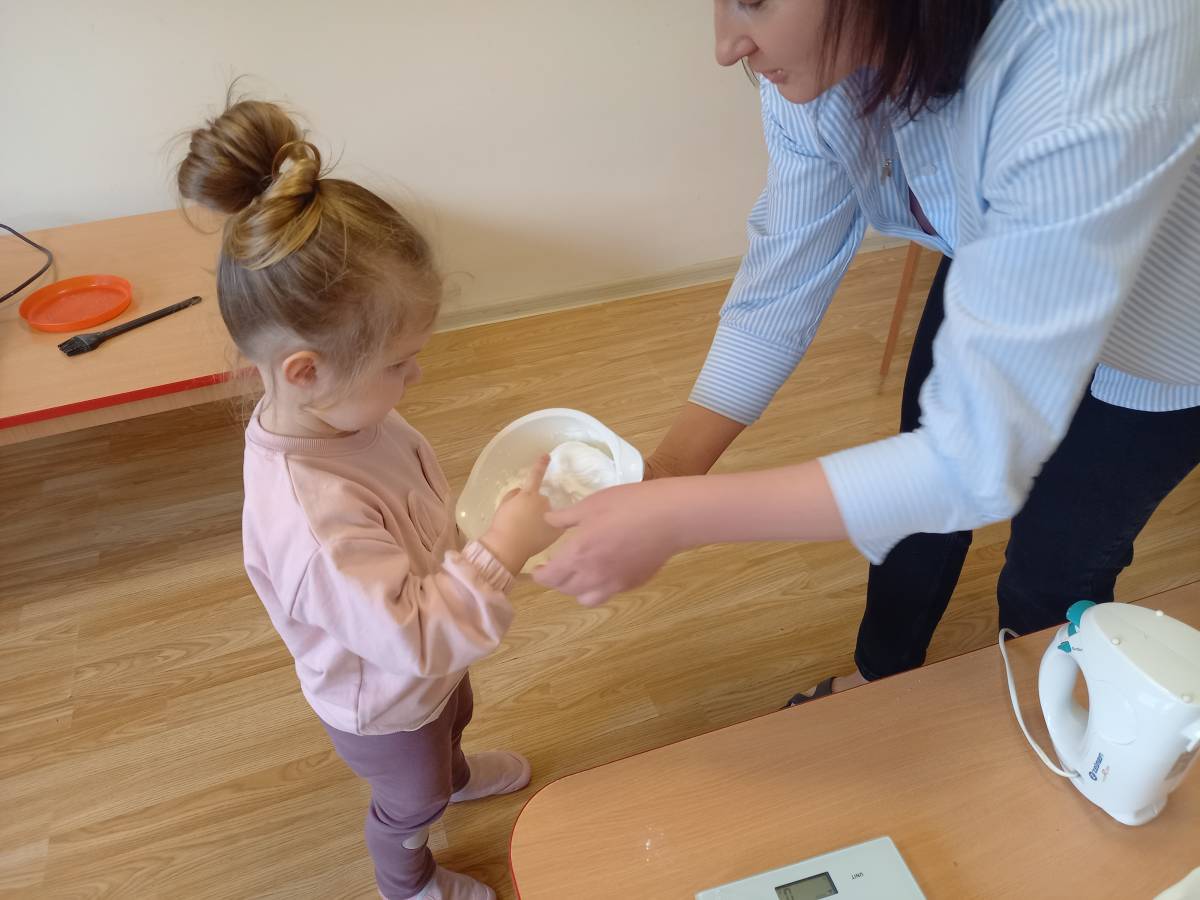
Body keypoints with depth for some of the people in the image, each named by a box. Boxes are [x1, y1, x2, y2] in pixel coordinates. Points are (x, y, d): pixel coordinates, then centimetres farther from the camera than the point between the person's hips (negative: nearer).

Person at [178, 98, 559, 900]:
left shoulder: (339, 412, -21)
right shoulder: (312, 519, -48)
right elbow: (417, 640, -42)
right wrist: (500, 554, -41)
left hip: (426, 667, 7)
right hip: (385, 708, -7)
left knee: (453, 715, 39)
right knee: (412, 803, 27)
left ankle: (457, 775, 74)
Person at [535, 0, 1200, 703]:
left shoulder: (1083, 88, -44)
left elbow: (981, 455, -42)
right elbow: (781, 283, -16)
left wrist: (680, 517, -43)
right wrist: (660, 479, -22)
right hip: (993, 275, 5)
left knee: (1051, 577, 10)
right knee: (918, 497, 16)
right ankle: (880, 677, 49)